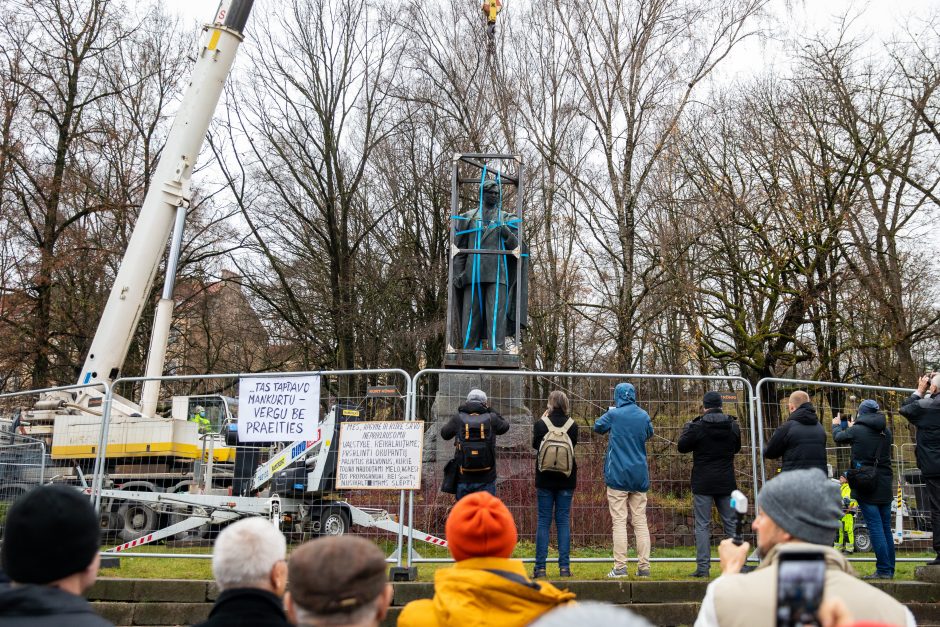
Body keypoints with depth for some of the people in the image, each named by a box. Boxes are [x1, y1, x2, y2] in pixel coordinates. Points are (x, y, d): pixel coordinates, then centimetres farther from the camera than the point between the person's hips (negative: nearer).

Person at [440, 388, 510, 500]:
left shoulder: (458, 418, -2)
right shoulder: (491, 418, -3)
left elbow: (444, 434, 14)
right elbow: (505, 426, 17)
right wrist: (490, 410, 16)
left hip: (464, 478, 1)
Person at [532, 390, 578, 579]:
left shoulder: (540, 424, -7)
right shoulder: (572, 425, -2)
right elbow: (573, 446, 9)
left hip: (545, 480, -1)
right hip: (566, 480, 1)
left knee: (544, 521, 4)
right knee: (563, 521, 6)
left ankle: (540, 567, 2)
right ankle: (564, 567, 5)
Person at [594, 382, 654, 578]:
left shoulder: (614, 415, -6)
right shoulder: (644, 416, 5)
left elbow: (598, 426, 13)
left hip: (618, 475, -4)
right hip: (640, 476, 4)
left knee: (619, 522, -3)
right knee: (640, 522, 7)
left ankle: (620, 567, -6)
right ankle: (644, 567, 6)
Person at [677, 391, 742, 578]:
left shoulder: (697, 427, -12)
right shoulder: (733, 426, 1)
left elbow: (682, 447, -1)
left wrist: (686, 429, 16)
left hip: (702, 484, -3)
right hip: (726, 483, 3)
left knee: (702, 525, 1)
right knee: (731, 523, 11)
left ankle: (703, 567, -1)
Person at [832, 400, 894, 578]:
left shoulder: (856, 431, -9)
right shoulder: (886, 432, 7)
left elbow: (838, 437, 8)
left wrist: (836, 425, 32)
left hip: (865, 486, -6)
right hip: (885, 486, 6)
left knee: (875, 526, -5)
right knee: (886, 528, 11)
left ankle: (883, 569, -8)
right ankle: (890, 569, 15)